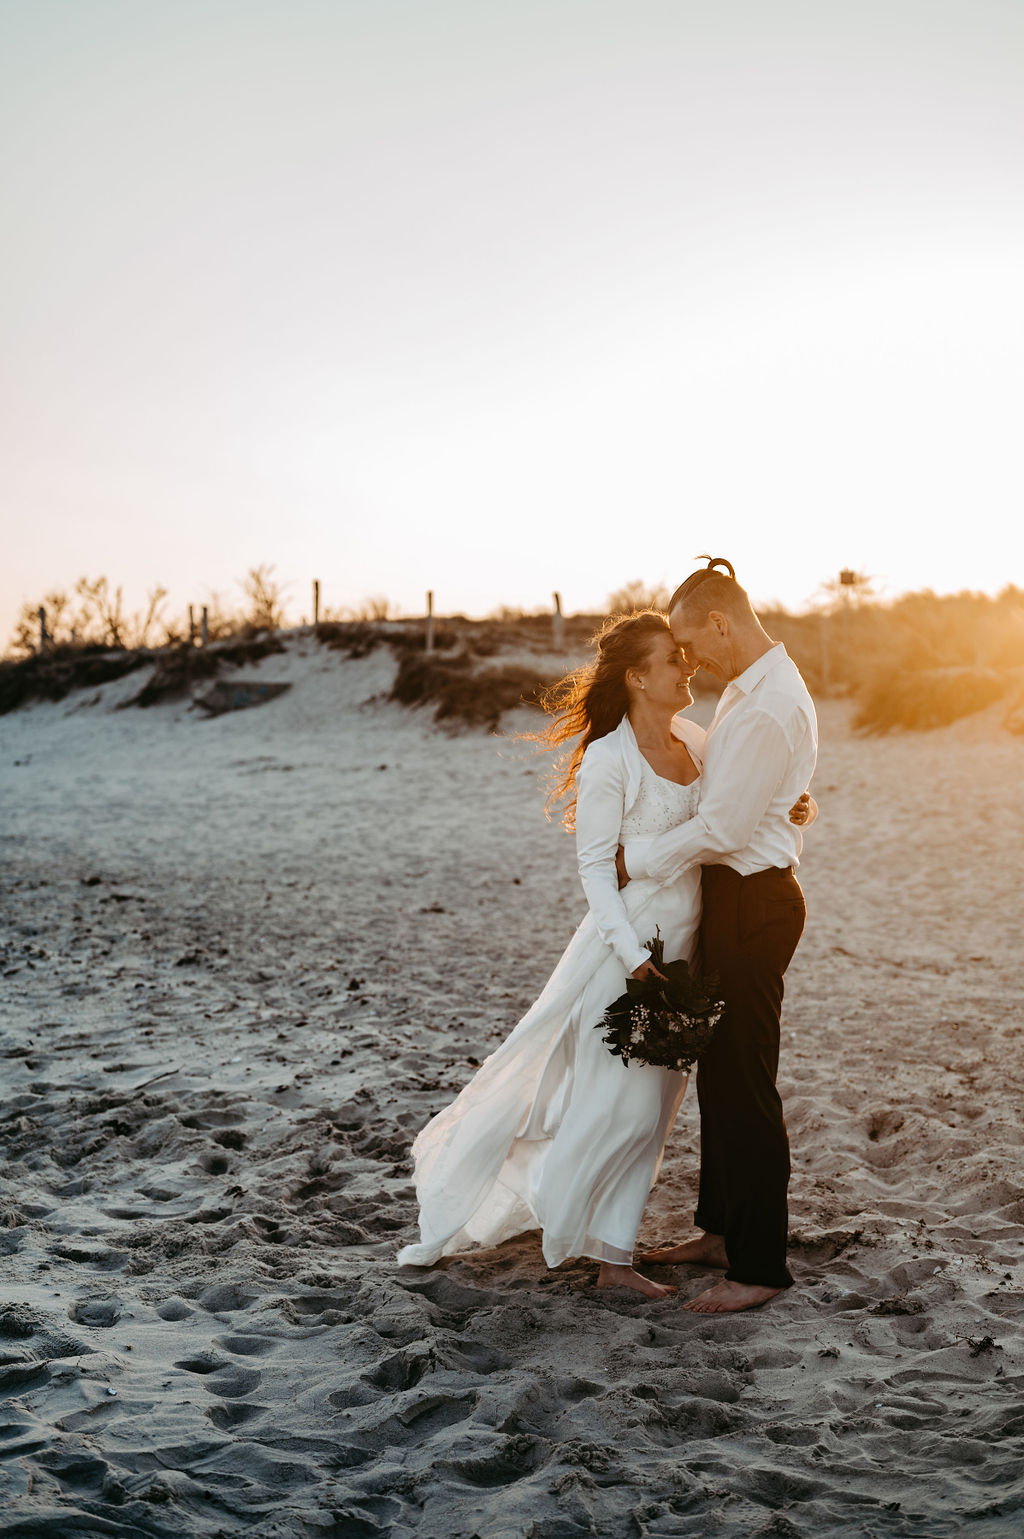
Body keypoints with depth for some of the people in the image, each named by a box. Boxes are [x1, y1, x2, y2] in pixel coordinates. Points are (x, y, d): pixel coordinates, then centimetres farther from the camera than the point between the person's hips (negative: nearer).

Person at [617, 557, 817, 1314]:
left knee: (744, 1082, -2)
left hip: (753, 902, -10)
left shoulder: (768, 710, -22)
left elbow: (723, 828, -21)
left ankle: (759, 1266, 9)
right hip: (736, 892, 10)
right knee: (718, 1071, 19)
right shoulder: (751, 686, 11)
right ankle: (722, 1229, 33)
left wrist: (637, 860, -9)